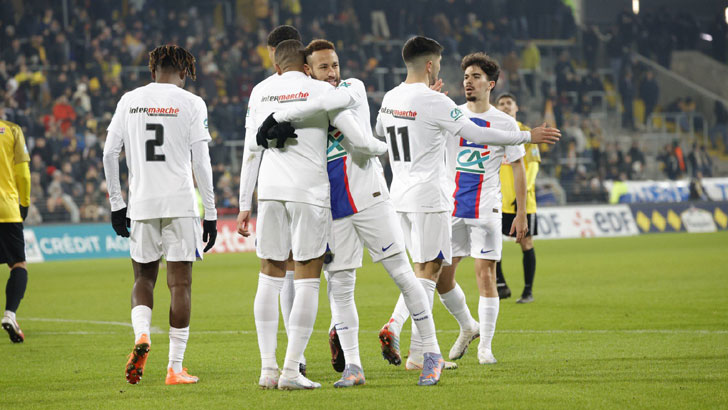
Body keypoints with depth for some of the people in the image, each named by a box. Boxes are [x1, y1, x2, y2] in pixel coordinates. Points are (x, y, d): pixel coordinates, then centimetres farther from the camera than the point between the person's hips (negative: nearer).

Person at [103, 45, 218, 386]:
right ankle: (175, 368, 1)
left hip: (141, 203, 3)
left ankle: (141, 335, -11)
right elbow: (200, 162, -4)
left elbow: (109, 154, 6)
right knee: (180, 284, 2)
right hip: (180, 203, -2)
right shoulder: (191, 103, -1)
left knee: (144, 277, 17)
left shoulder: (129, 101, 8)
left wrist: (116, 203, 14)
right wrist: (210, 212, 1)